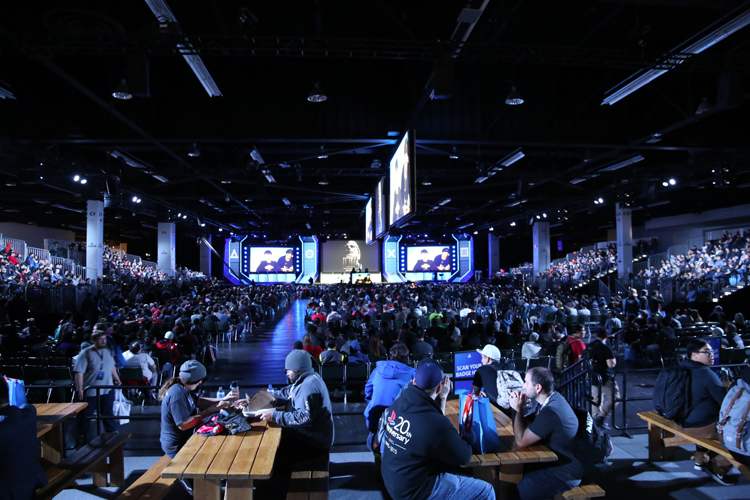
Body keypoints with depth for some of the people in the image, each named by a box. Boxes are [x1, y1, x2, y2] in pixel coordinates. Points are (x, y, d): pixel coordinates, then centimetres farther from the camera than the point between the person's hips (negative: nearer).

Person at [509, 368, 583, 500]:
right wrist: (520, 408, -9)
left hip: (565, 472, -9)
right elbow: (530, 425, 7)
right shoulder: (553, 398, 0)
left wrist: (518, 410, -14)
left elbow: (520, 441, -21)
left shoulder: (550, 413, -30)